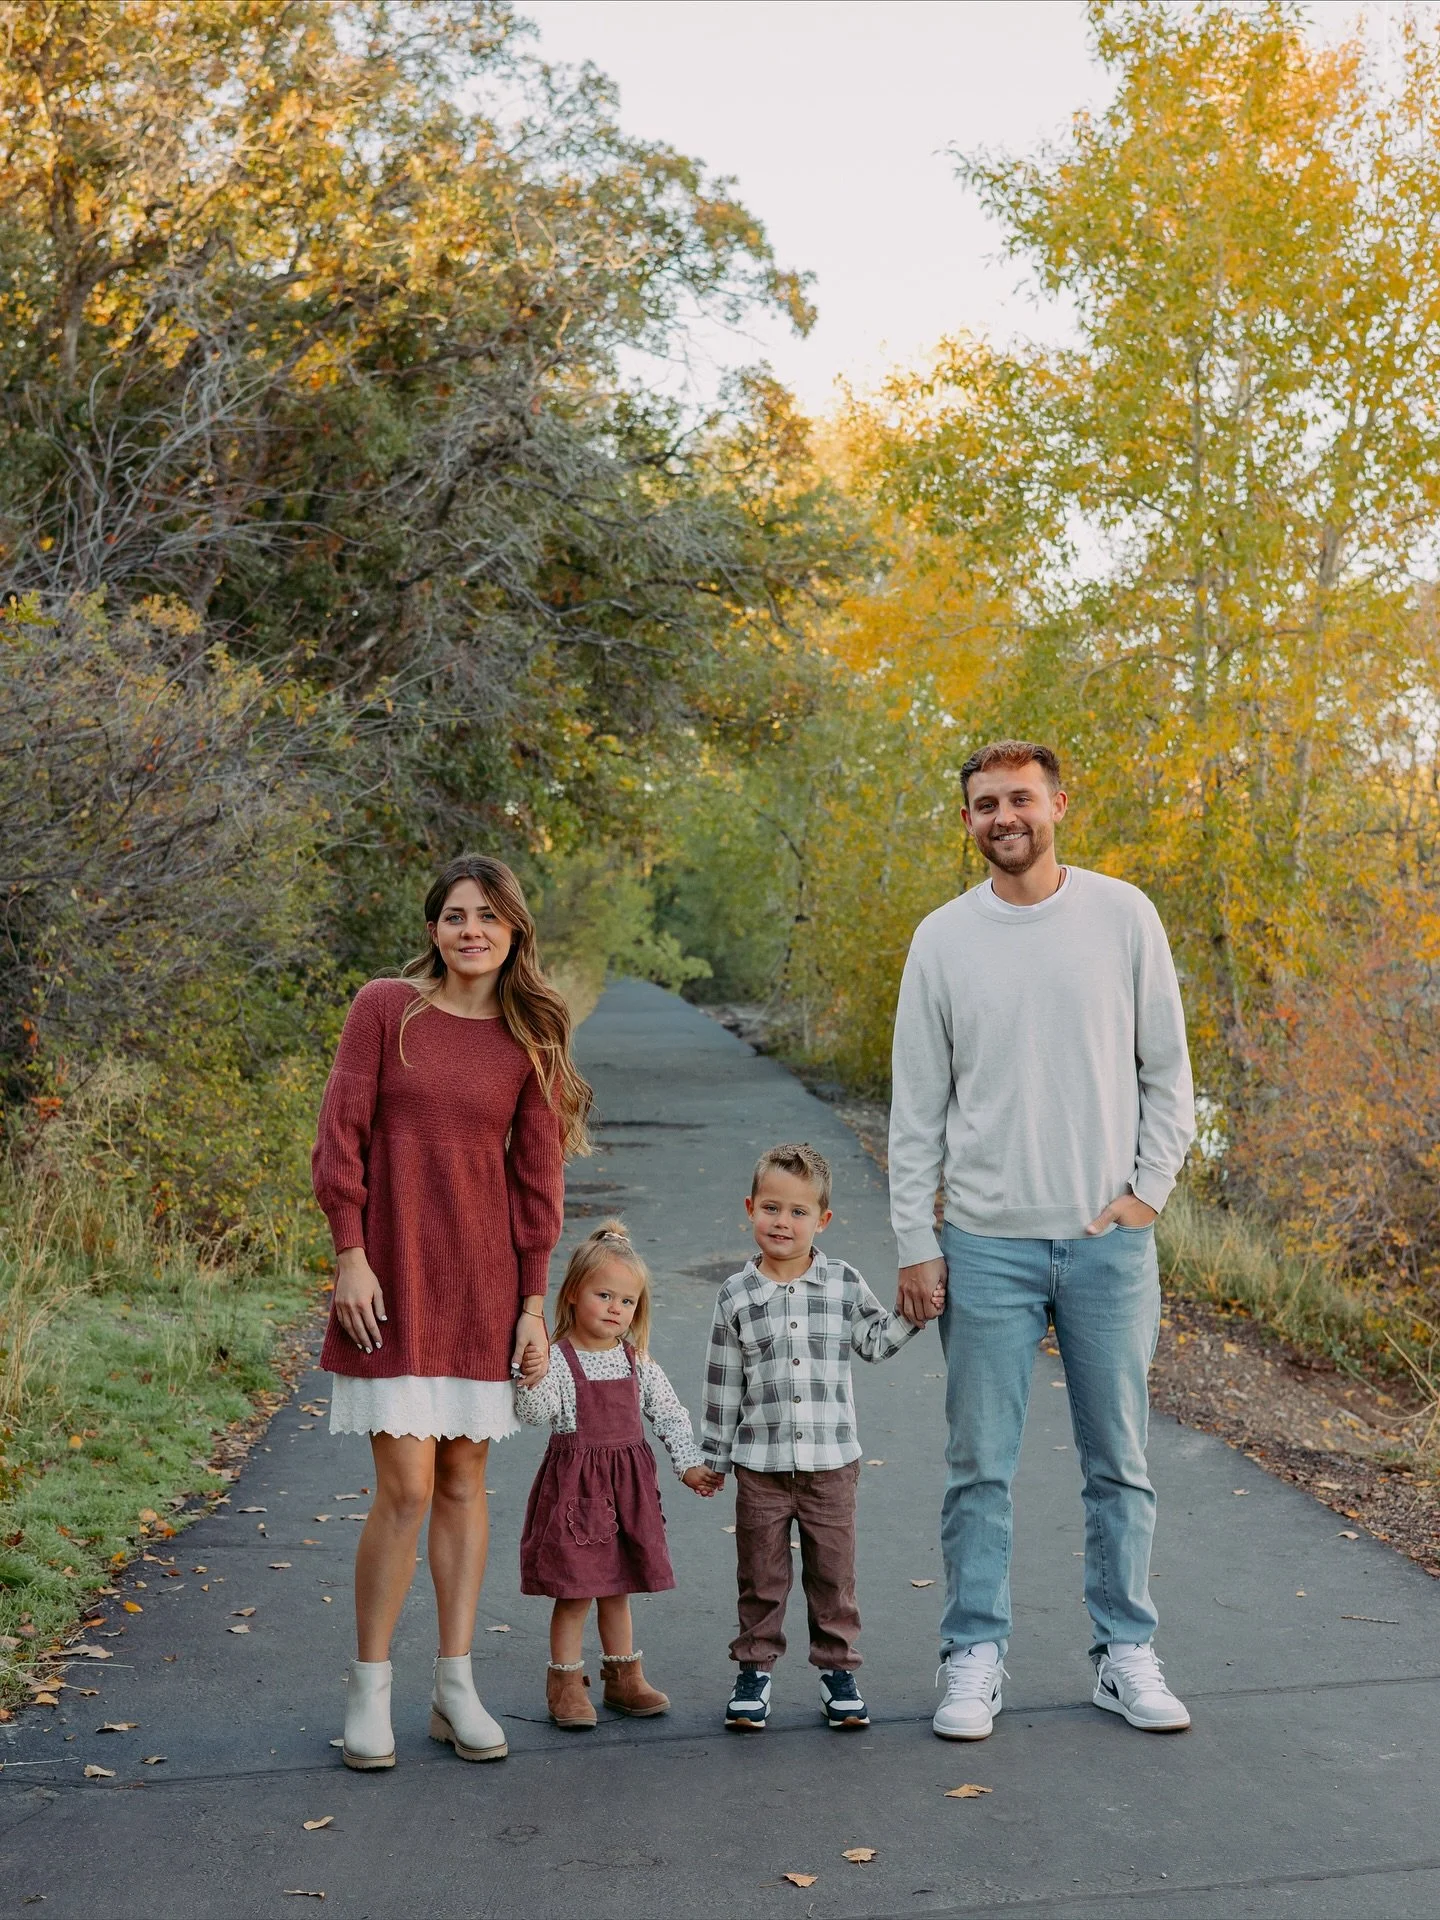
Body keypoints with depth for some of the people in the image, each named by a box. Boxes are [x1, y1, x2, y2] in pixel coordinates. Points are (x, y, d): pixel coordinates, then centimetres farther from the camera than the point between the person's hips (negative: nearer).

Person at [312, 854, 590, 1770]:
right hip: (394, 1273, -3)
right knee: (407, 1487, -6)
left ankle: (457, 1687, 17)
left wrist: (534, 1299, 3)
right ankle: (370, 1689, 9)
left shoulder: (529, 1039, 6)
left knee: (464, 1481, 8)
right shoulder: (385, 1007, -1)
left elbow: (537, 1176, 6)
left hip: (484, 1280, 3)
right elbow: (342, 1135, -2)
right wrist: (350, 1256, -8)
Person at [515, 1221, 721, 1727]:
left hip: (628, 1483, 5)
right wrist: (533, 1380, -40)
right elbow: (535, 1414, -22)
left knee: (617, 1589, 16)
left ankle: (623, 1676, 28)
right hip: (574, 1485, -5)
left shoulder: (638, 1362, 4)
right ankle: (565, 1682, 15)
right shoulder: (555, 1359, -11)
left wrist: (690, 1464, 6)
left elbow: (669, 1415, 11)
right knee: (574, 1591, 1)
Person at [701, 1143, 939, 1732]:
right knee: (761, 1575, 8)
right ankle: (754, 1670, 22)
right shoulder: (737, 1296, -2)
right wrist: (713, 1457, 7)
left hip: (830, 1460, 1)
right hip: (760, 1463, 0)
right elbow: (723, 1383, 3)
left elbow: (875, 1341, 9)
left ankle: (838, 1670, 22)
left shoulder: (843, 1283, -1)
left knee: (833, 1573, 9)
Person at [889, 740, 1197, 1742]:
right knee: (980, 1467, 5)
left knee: (1120, 1462, 9)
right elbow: (916, 1108, 3)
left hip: (1110, 1239, 0)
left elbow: (1168, 1071, 6)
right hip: (986, 1243, 0)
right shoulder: (944, 938, 2)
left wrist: (1146, 1190, -4)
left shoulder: (1123, 915, 2)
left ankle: (1126, 1654, 22)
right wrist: (915, 1244, -1)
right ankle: (975, 1658, 16)